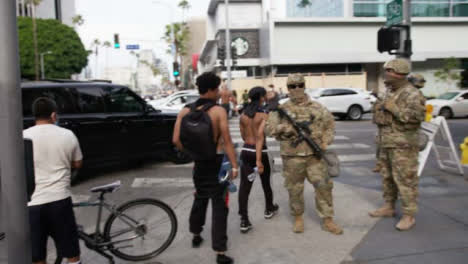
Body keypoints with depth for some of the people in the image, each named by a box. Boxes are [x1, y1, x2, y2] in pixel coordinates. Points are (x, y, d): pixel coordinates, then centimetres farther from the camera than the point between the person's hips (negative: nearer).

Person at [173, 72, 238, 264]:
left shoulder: (185, 111, 0)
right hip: (217, 162, -5)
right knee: (219, 205, 0)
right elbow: (227, 141, -15)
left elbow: (176, 140, -3)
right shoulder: (219, 111, -12)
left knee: (200, 199, 26)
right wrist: (234, 165, -11)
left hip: (199, 162, 5)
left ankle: (196, 235, 42)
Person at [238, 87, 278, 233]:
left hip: (246, 151, 4)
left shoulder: (243, 115, 5)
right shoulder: (264, 115, -12)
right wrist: (259, 160, -22)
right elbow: (260, 138, -19)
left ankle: (244, 221, -5)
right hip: (260, 152, -4)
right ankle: (269, 210, 40)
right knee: (265, 182, 19)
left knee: (244, 186, 0)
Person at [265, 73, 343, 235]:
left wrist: (326, 141, -1)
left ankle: (327, 220, 15)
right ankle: (298, 218, 28)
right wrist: (288, 127, -19)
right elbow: (269, 128, -7)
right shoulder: (282, 110, 1)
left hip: (315, 155, 1)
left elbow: (330, 124, 13)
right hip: (292, 157, -1)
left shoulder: (317, 108, 6)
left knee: (324, 186, 2)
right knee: (295, 189, 9)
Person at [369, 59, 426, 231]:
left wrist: (394, 108, -22)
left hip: (403, 145, -9)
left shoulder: (411, 93, -14)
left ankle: (409, 216, 4)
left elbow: (418, 115, -26)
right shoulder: (393, 94, 15)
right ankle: (389, 208, 29)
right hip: (388, 144, 9)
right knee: (388, 178, 16)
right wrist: (381, 113, 4)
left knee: (405, 180, -4)